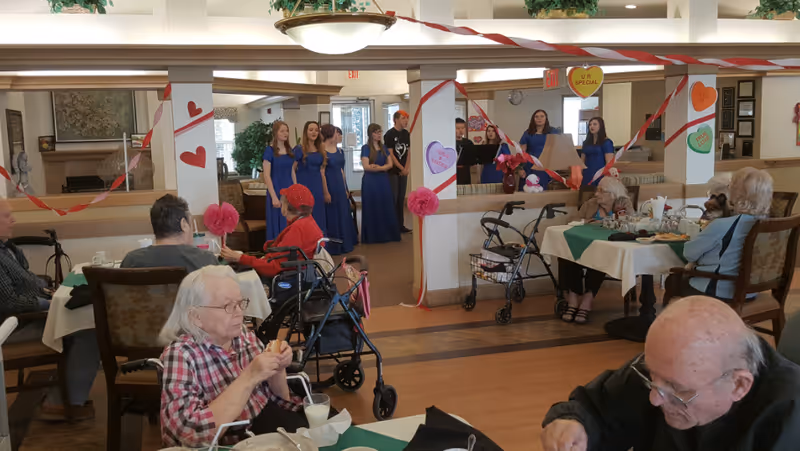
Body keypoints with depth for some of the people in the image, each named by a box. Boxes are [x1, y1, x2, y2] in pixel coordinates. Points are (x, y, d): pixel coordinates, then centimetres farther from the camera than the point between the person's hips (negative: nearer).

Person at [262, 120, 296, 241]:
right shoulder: (269, 150, -9)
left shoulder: (289, 150, 9)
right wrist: (274, 197, -17)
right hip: (277, 191, -5)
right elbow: (267, 176, -12)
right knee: (278, 224, -1)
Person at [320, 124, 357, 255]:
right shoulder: (322, 151, -12)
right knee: (331, 216, 0)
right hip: (329, 185, -8)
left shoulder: (339, 150, 11)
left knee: (343, 215, 14)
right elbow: (322, 173, -15)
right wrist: (326, 192, -17)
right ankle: (331, 247, 10)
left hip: (340, 186, 8)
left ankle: (344, 244, 25)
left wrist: (345, 189, 12)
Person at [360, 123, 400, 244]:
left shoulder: (383, 147, 11)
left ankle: (386, 234, 12)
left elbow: (390, 164, 5)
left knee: (385, 207, 4)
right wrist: (383, 166, -9)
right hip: (370, 182, -5)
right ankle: (372, 236, 5)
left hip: (383, 181, 5)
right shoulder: (366, 148, -5)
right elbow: (366, 167, -15)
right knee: (372, 208, -2)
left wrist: (378, 167, -13)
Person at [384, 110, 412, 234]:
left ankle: (400, 225, 13)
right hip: (393, 171, -6)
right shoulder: (389, 134, -8)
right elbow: (390, 154, -12)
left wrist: (407, 168, -2)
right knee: (393, 198, -6)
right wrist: (402, 168, -11)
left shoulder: (407, 134, 10)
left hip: (403, 171, 6)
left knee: (401, 199, 8)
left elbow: (408, 151, 11)